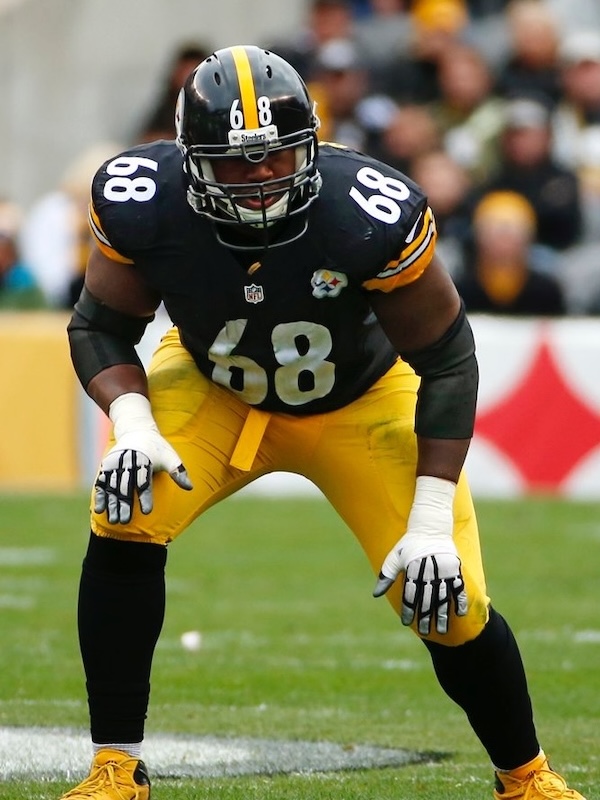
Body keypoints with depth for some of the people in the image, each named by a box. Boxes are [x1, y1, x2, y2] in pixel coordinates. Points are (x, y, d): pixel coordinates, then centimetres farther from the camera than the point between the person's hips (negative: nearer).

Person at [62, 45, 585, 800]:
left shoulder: (371, 215, -35)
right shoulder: (144, 204, -29)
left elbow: (445, 360, -23)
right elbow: (100, 325, -11)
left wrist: (432, 520, -26)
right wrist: (131, 422, -32)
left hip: (361, 401, -1)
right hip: (213, 390, 1)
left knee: (451, 605, -9)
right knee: (127, 516, -25)